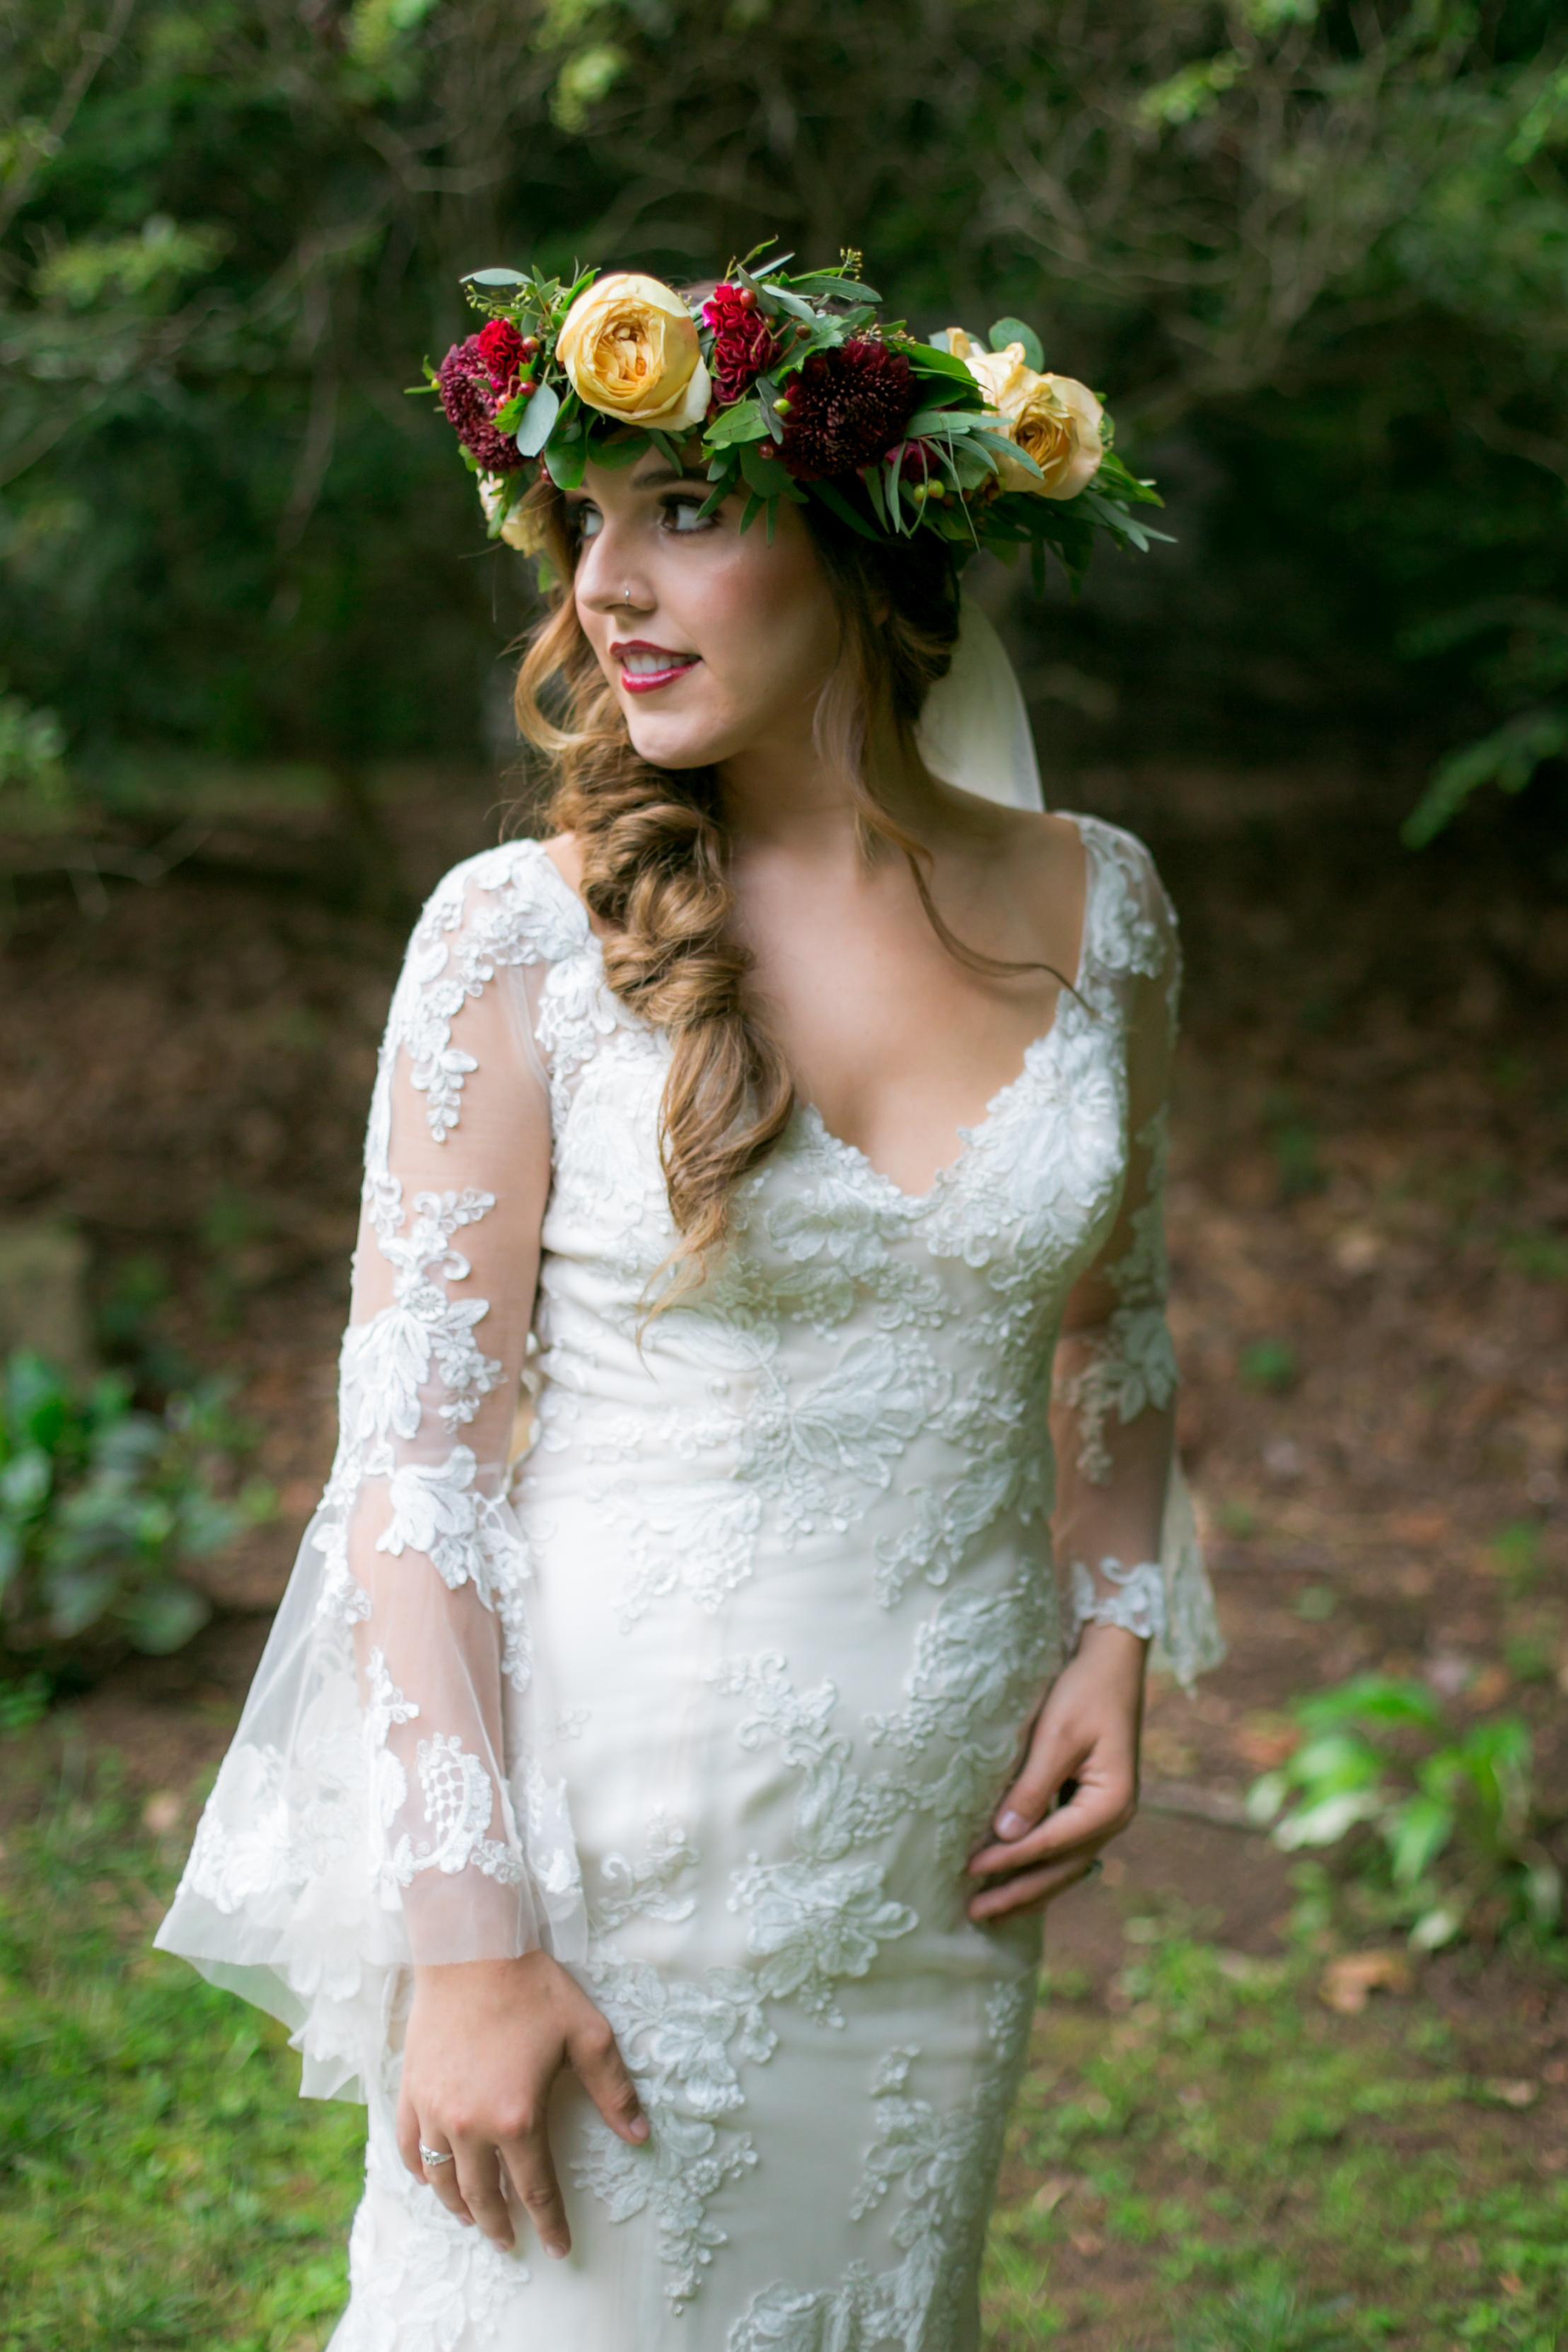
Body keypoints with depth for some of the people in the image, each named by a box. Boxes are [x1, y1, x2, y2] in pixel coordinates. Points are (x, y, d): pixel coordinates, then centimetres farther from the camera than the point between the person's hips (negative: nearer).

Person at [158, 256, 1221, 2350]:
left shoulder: (1094, 906, 1)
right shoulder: (523, 937, -11)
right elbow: (415, 1458, -12)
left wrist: (1118, 1648, 3)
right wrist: (467, 1940, -16)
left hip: (940, 1858, 4)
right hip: (604, 1836, -3)